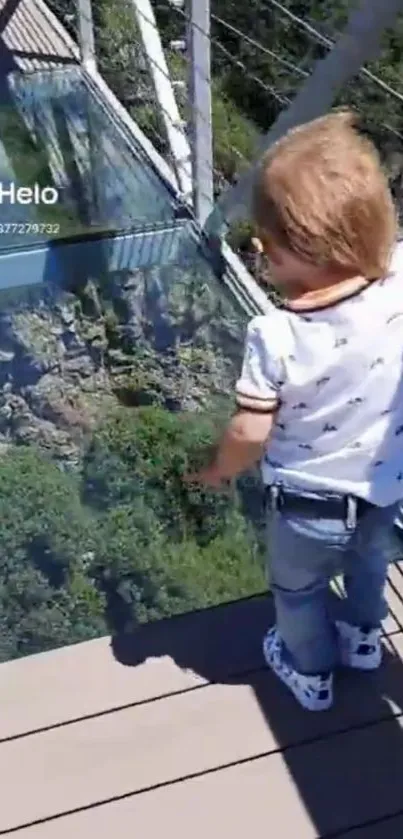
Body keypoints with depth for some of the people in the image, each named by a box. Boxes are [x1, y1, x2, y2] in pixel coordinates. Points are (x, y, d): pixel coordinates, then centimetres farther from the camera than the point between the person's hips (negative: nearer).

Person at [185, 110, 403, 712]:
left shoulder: (275, 336, -33)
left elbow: (250, 433, -23)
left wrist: (218, 471, -3)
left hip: (307, 502, -4)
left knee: (297, 589, 28)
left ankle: (311, 674, 54)